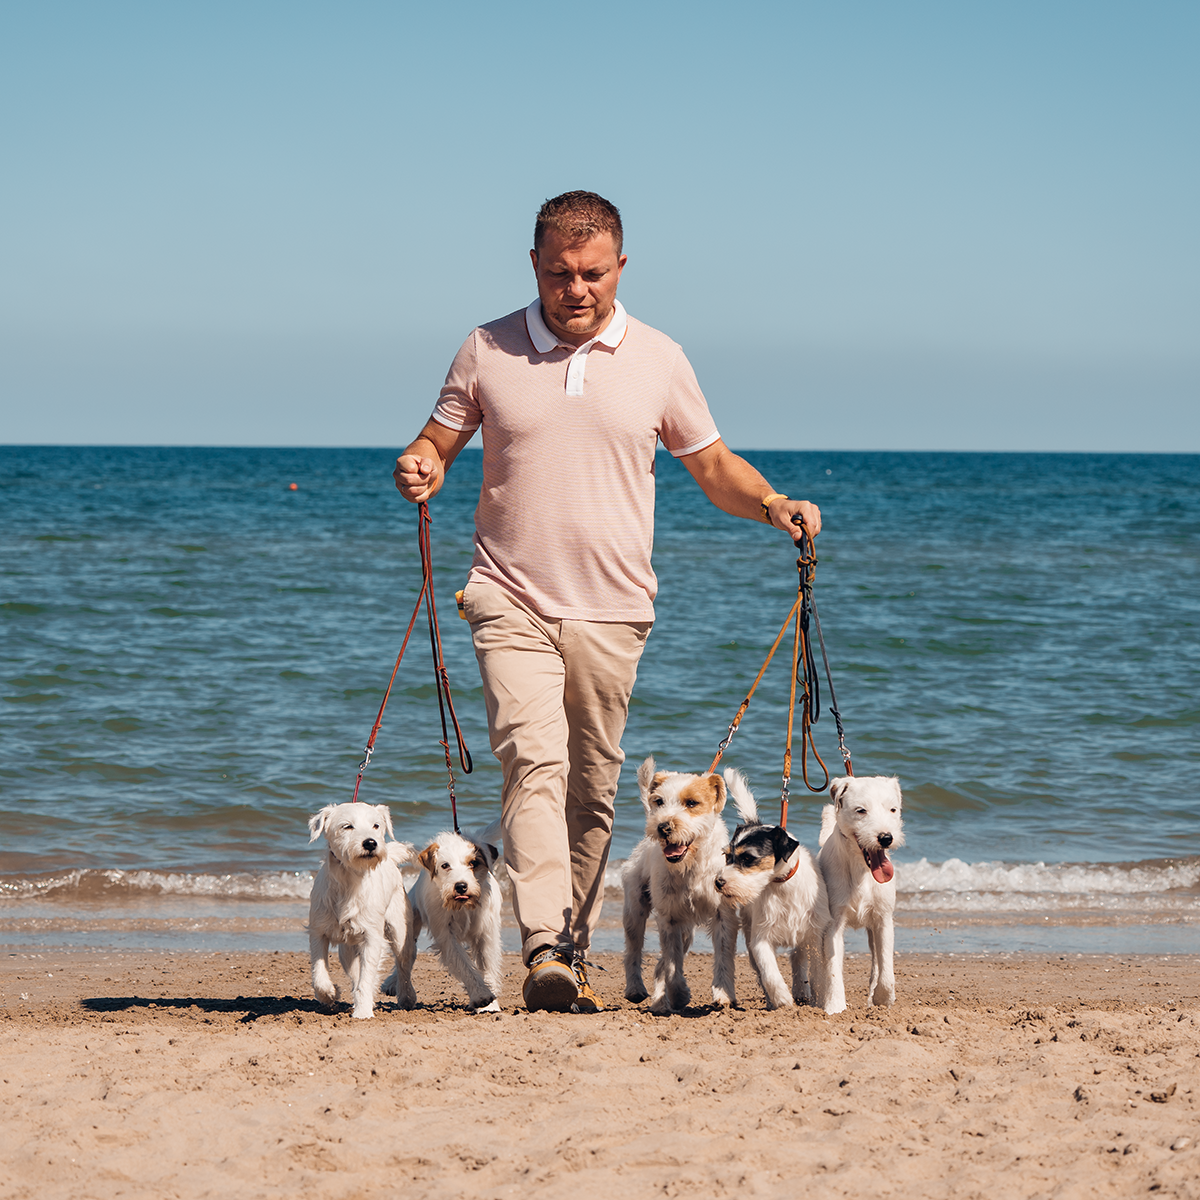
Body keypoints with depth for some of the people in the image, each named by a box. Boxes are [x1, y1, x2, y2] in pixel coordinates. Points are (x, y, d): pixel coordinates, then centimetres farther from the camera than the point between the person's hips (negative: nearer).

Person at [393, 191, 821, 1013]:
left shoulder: (658, 360, 6)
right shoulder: (488, 352, 4)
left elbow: (714, 466, 13)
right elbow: (439, 443, 9)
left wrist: (774, 505, -6)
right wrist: (420, 468, -14)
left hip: (611, 612, 2)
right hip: (512, 604, -2)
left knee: (593, 787, 7)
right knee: (533, 762, -18)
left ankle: (575, 954, 18)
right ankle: (545, 948, -27)